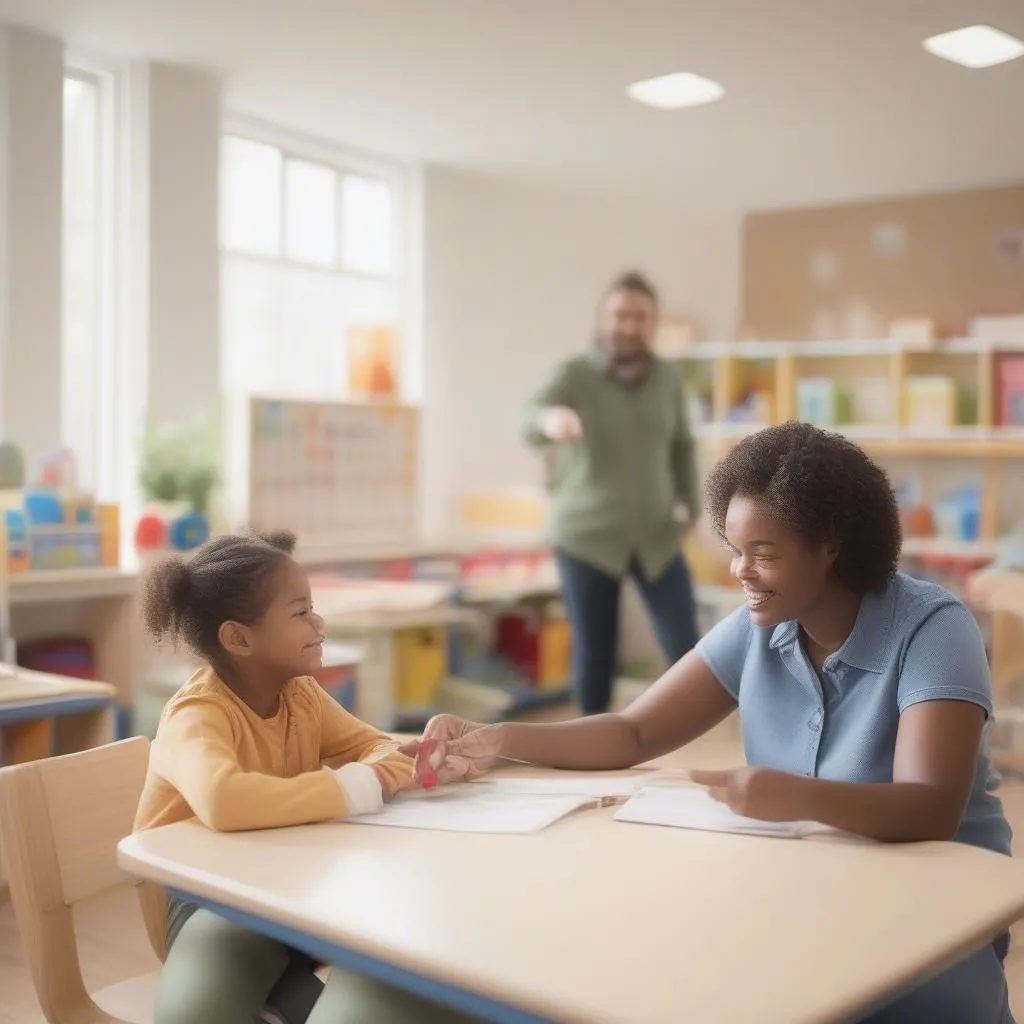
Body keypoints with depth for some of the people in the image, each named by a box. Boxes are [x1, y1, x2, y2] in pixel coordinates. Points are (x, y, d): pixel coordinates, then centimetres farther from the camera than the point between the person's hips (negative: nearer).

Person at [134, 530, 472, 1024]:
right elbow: (223, 802, -48)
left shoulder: (299, 692, -2)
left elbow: (377, 749, 4)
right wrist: (355, 788, -40)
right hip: (208, 901, -7)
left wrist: (396, 766, -22)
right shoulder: (197, 715, -26)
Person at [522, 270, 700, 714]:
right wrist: (549, 419, -53)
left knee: (685, 649, -1)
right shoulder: (574, 375, -9)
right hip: (587, 537, -3)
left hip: (657, 536, 3)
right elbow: (531, 419, -30)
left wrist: (690, 503, 8)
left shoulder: (667, 380, 4)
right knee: (594, 655, 5)